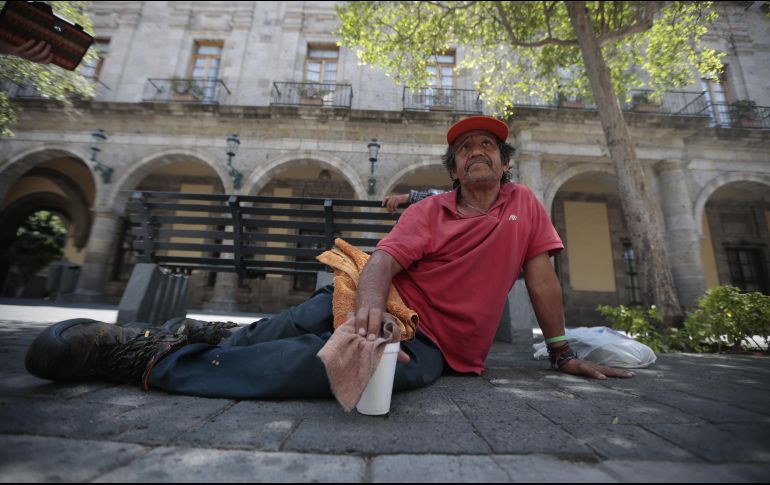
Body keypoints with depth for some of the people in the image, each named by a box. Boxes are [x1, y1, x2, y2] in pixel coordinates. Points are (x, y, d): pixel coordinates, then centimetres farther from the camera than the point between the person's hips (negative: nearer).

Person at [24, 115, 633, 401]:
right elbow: (384, 258, -13)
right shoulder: (430, 210, 1)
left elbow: (542, 276, 9)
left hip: (434, 344, -1)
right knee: (268, 336, -20)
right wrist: (371, 304, -35)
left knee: (312, 363, -27)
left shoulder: (524, 204, 8)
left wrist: (563, 352, 10)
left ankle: (153, 363, -17)